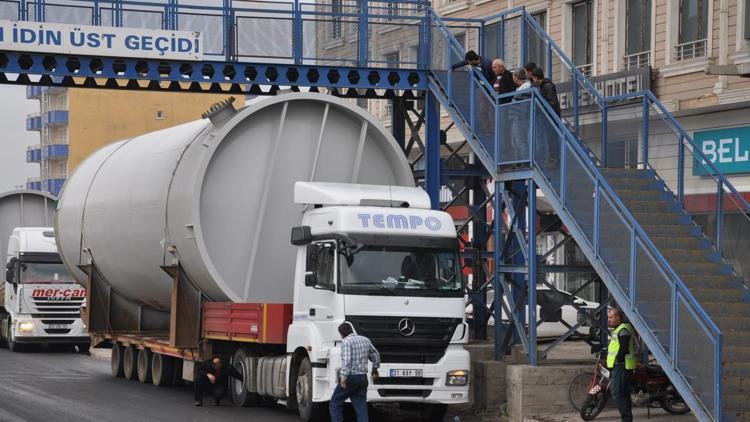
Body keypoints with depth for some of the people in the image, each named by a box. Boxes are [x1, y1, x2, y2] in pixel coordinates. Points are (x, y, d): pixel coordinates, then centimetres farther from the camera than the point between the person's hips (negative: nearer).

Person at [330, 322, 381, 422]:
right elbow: (375, 356, 25)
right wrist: (375, 369, 40)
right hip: (363, 378, 6)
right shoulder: (365, 340, 12)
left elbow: (346, 360, -24)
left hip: (350, 378, -6)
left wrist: (343, 377, -28)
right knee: (361, 407, 5)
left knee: (335, 404, 8)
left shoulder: (346, 342, -10)